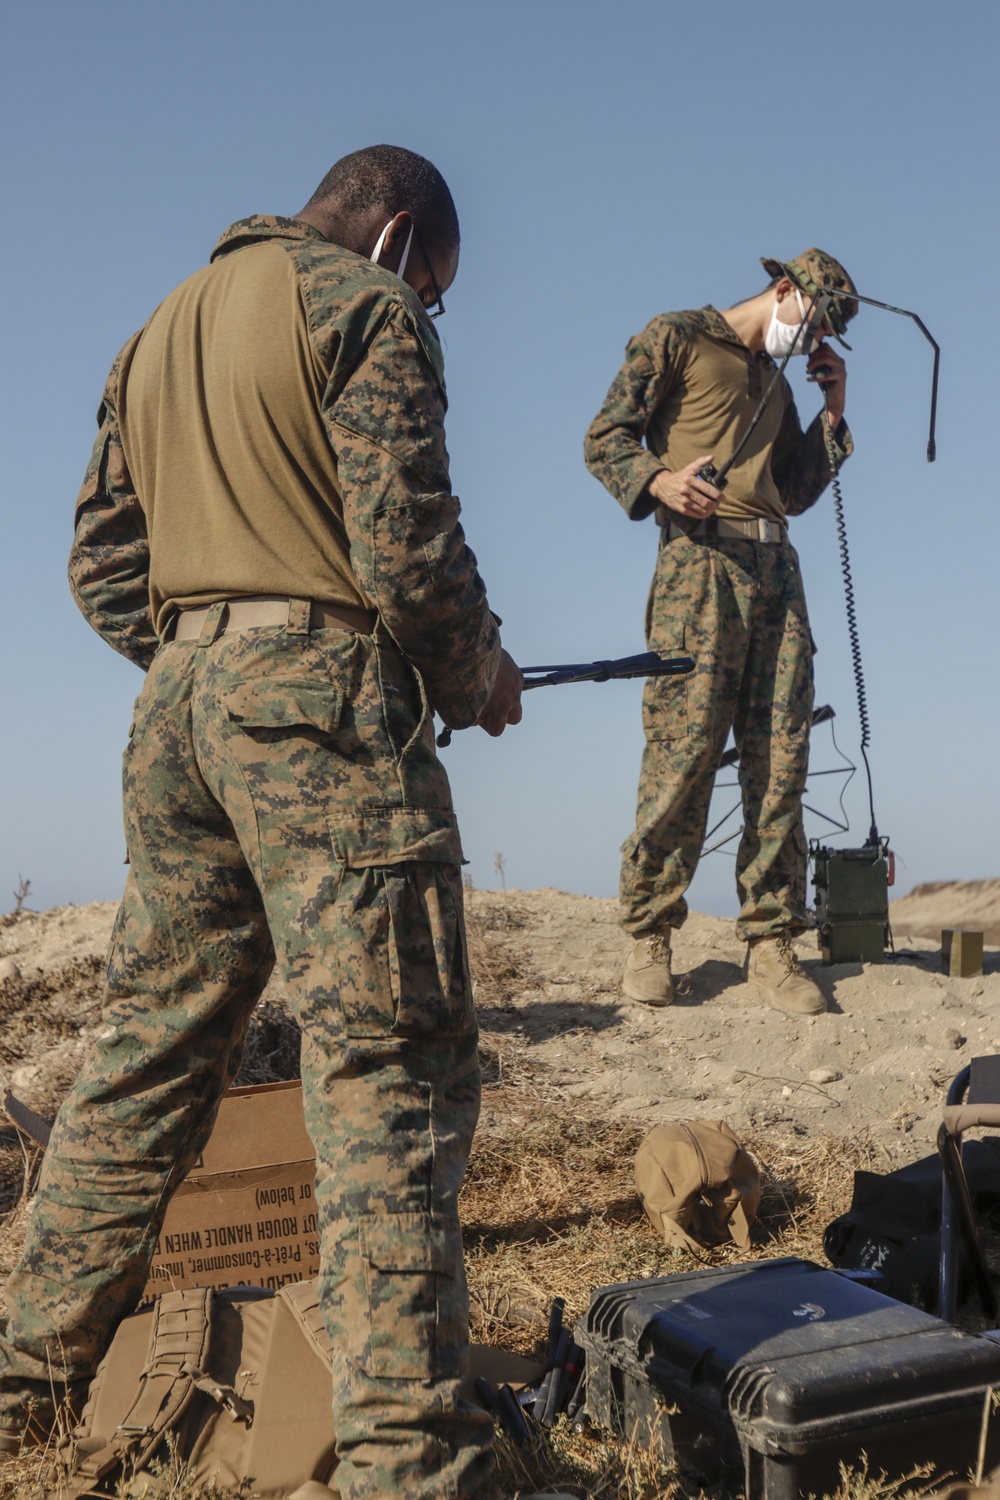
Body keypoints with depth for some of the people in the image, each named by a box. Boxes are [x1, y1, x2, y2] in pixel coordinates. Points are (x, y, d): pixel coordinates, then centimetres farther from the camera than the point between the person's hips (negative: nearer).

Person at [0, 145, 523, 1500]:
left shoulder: (159, 333, 23)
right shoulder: (359, 305, 0)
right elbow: (404, 539, -11)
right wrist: (481, 676, 4)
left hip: (178, 701, 8)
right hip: (322, 695, -7)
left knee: (149, 1052, 15)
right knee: (389, 1069, -7)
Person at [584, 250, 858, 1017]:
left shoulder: (777, 385, 29)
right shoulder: (677, 338, 9)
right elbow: (605, 437, 0)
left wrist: (833, 408, 21)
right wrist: (658, 478, -19)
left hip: (775, 566, 7)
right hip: (701, 557, -7)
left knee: (780, 760, -2)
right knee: (685, 750, -12)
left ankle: (771, 940, 1)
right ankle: (649, 937, -4)